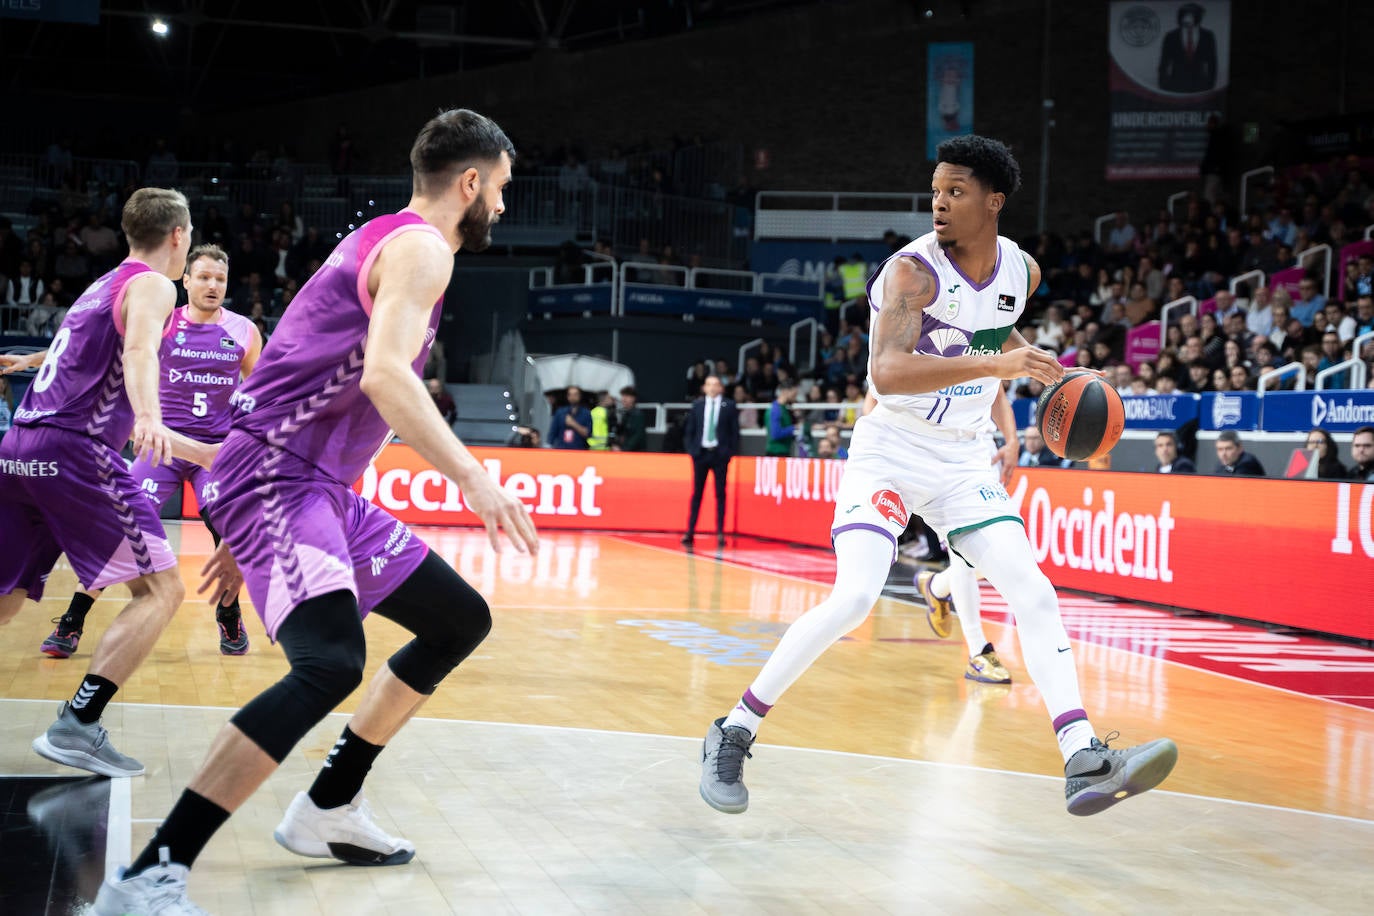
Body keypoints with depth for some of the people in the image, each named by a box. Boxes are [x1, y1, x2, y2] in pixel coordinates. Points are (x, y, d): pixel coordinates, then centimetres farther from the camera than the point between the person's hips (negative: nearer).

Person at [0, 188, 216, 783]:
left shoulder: (101, 288, 28)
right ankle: (77, 727, -14)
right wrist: (148, 417, -40)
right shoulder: (152, 285, 2)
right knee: (161, 589, -3)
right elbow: (138, 352, -21)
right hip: (75, 452, -8)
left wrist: (211, 455, 42)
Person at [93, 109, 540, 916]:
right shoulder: (419, 245, -8)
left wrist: (246, 529, 27)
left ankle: (328, 809, 23)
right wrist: (474, 480, -28)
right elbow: (386, 373, -27)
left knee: (462, 621, 16)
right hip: (277, 479, -11)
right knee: (332, 663, -30)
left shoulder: (382, 242, 22)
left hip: (318, 485, 11)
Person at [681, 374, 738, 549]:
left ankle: (720, 533, 5)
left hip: (720, 454, -1)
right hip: (700, 452, 1)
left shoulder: (729, 405, 1)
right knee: (696, 493, 5)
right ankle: (690, 532, 8)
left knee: (720, 494, 2)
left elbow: (735, 431, 1)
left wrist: (731, 452, -6)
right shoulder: (697, 404, 6)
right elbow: (689, 429, 8)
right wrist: (691, 449, -2)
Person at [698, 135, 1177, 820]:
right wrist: (992, 364, -43)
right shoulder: (913, 269, -18)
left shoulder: (1021, 270, 2)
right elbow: (885, 371, -35)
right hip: (890, 450, -6)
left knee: (1035, 596, -7)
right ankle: (732, 737, -6)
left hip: (962, 459, 6)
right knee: (854, 597, -21)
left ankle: (1085, 764, -8)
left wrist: (1046, 370, 9)